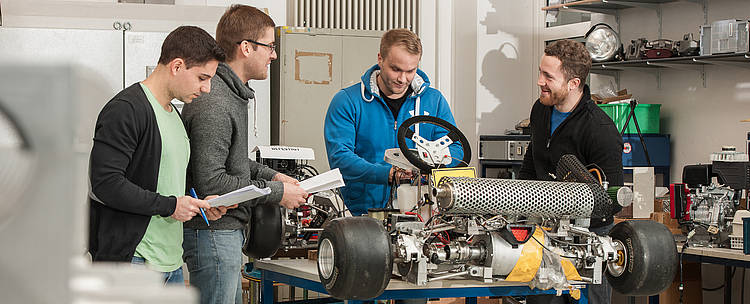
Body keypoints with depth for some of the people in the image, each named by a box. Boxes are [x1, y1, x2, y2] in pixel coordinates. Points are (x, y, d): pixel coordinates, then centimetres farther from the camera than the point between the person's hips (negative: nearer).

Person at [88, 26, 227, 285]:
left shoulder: (173, 114, 19)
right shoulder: (126, 110, -12)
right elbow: (106, 183, -21)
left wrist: (198, 206, 7)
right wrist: (170, 206, -16)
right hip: (130, 261, -9)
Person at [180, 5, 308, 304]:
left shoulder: (231, 93, 12)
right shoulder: (213, 105, -22)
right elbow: (210, 182, -25)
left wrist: (270, 175, 10)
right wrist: (276, 192, -17)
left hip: (227, 231, 11)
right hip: (212, 233, -11)